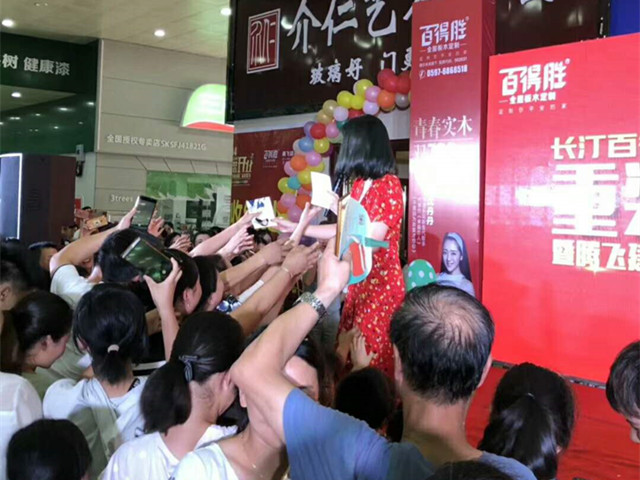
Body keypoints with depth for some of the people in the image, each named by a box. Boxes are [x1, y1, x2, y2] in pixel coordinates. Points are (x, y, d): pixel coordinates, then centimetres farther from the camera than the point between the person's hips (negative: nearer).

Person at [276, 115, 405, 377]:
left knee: (375, 357, -5)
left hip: (381, 282, -8)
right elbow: (344, 231, 16)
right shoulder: (359, 185, 14)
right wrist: (295, 227, 18)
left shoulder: (389, 184, -11)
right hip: (358, 282, 8)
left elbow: (373, 238, -17)